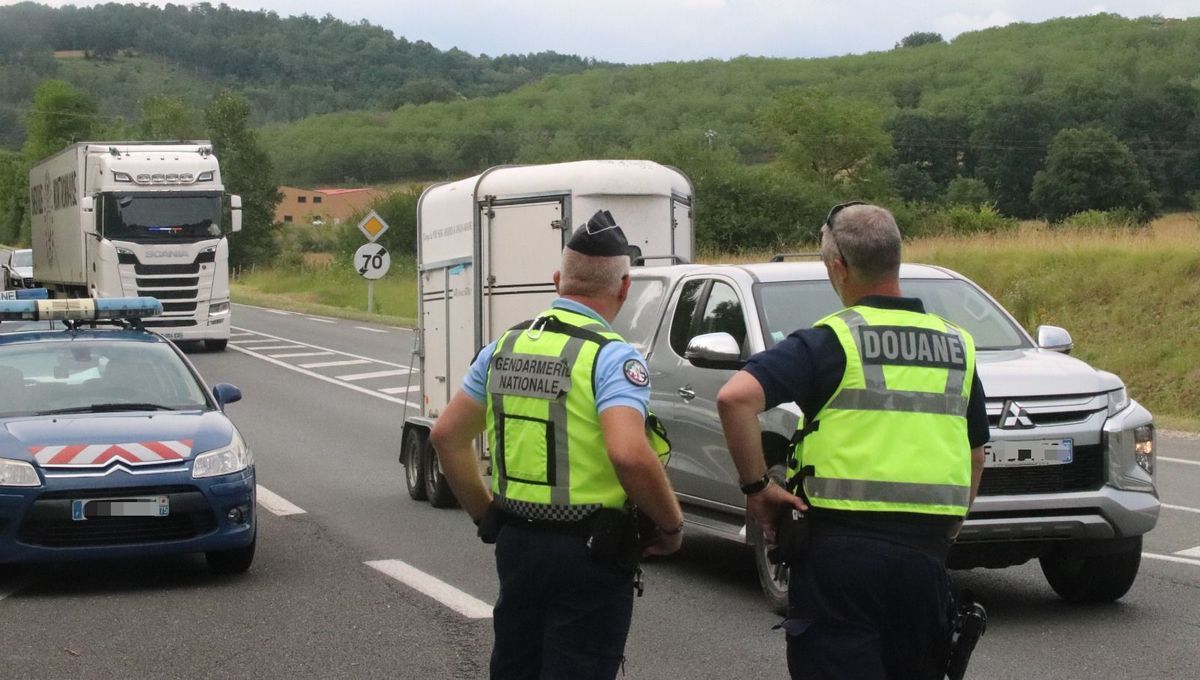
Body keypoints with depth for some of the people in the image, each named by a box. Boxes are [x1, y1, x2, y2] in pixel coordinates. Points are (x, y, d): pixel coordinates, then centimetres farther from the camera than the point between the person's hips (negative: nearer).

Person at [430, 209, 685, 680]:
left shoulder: (505, 346, 6)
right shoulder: (612, 356, -14)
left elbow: (447, 435, 10)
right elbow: (629, 454, -28)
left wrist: (486, 514, 17)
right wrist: (671, 524, -13)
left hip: (515, 546, 6)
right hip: (590, 551, -6)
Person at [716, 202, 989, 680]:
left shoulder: (830, 341, -6)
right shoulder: (957, 346, 11)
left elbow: (735, 397, -19)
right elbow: (975, 456, 19)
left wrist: (755, 486, -10)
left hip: (841, 549, -5)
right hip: (927, 553, 5)